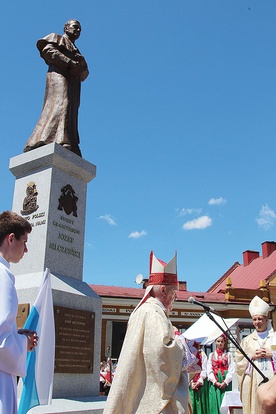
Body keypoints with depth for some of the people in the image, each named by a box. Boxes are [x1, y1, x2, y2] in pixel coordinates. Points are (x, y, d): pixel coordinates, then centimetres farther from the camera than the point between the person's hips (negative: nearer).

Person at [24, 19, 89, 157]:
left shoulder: (75, 51, 37)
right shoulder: (57, 38, 19)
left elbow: (83, 75, 24)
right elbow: (47, 51, -3)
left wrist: (82, 65, -1)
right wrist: (70, 62, -12)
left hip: (72, 83, 7)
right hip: (59, 74, -7)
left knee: (71, 113, -8)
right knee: (59, 105, -27)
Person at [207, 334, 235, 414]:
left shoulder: (228, 355, 7)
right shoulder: (211, 355, 12)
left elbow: (231, 370, -1)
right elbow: (209, 370, 5)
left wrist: (226, 382, -12)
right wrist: (215, 382, -8)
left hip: (226, 383, -1)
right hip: (214, 383, 2)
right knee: (215, 402, -2)